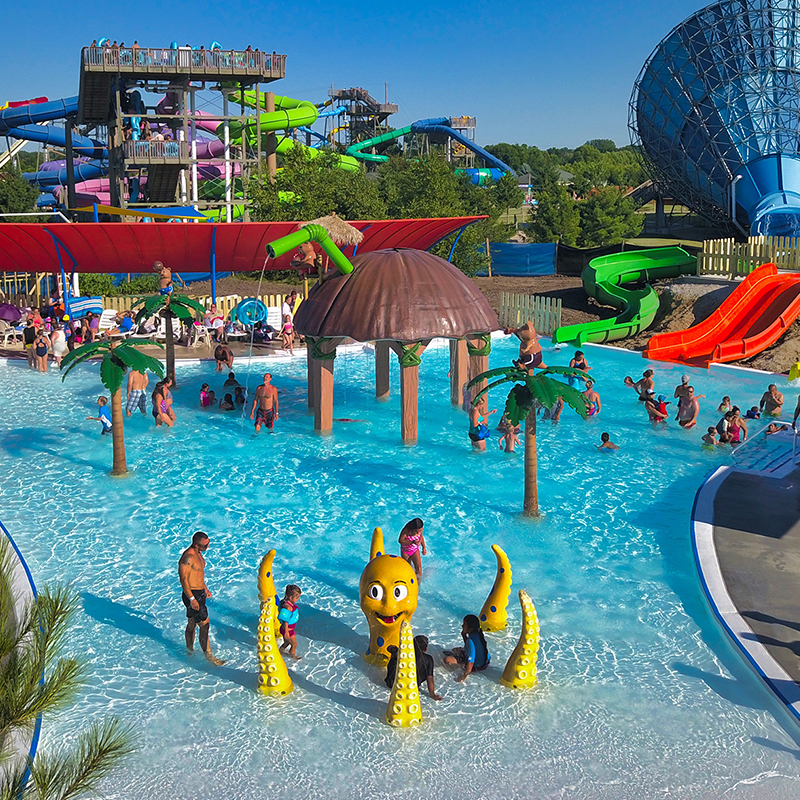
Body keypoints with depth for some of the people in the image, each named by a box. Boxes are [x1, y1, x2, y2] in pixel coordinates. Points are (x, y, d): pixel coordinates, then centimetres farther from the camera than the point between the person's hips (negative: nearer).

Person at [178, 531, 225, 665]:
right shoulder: (188, 557, -24)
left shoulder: (198, 554, 8)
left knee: (192, 623, 20)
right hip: (192, 595, -10)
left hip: (200, 593, 10)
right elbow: (183, 579, -24)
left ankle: (190, 651, 32)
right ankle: (208, 655, 1)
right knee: (204, 625, -6)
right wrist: (192, 599, -24)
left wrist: (205, 588, 28)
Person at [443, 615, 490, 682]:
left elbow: (471, 661, -32)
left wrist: (465, 675, -27)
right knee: (455, 650, 25)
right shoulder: (478, 633, -3)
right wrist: (464, 636, 3)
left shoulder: (471, 640, -31)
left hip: (476, 667, -9)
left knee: (447, 659, -21)